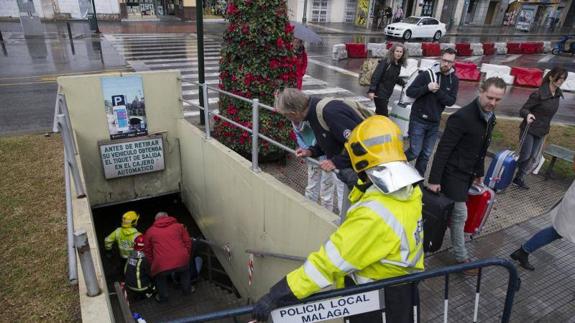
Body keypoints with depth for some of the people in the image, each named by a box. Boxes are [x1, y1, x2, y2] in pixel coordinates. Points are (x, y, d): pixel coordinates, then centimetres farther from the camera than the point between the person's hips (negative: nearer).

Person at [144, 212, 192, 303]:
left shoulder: (150, 231, 17)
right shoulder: (179, 226, 17)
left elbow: (147, 250, 21)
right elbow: (188, 242, 14)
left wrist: (153, 263, 32)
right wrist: (186, 256, 27)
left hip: (162, 265, -1)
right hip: (181, 260, 1)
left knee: (160, 278, 33)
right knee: (185, 271, 35)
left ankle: (162, 297, 44)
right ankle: (187, 290, 46)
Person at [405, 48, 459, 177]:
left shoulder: (454, 80, 3)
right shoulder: (426, 74, -8)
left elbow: (451, 101, -6)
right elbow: (409, 92, -11)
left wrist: (438, 91, -20)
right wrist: (427, 88, -24)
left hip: (434, 122, 4)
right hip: (418, 120, -4)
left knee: (426, 155, 9)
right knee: (414, 152, -6)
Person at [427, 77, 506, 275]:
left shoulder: (490, 117, 5)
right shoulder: (462, 117, -23)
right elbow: (443, 149, -22)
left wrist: (479, 173, 20)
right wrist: (434, 179, -23)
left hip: (468, 173, 8)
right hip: (453, 172, -8)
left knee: (452, 210, 16)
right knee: (460, 214, -2)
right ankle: (461, 257, 12)